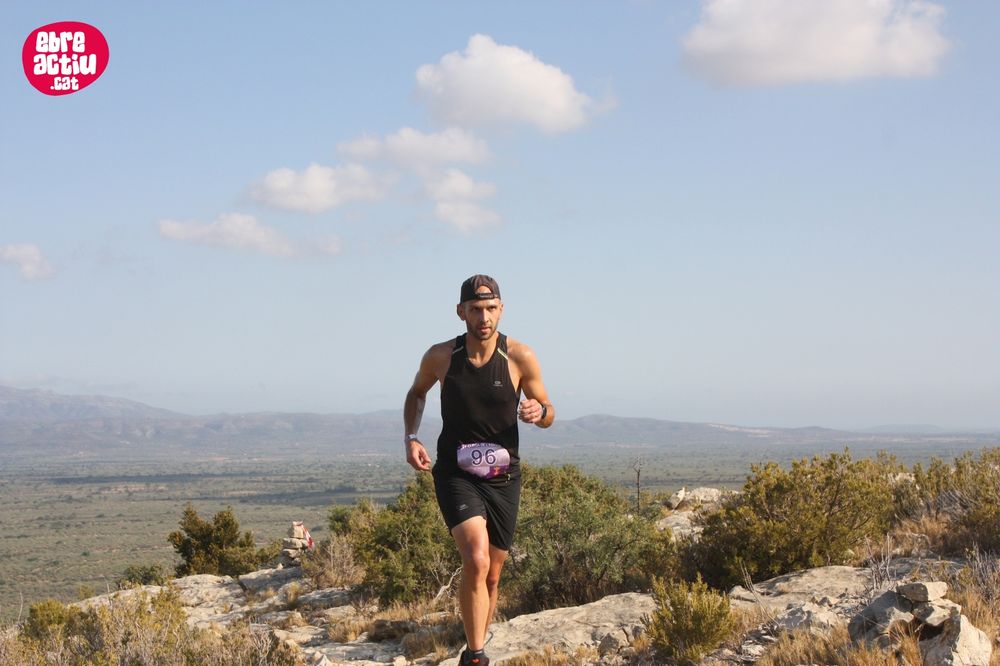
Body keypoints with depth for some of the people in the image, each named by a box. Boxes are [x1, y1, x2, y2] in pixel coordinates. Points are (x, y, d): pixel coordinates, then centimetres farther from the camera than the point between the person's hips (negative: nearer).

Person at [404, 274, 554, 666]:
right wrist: (411, 437, 0)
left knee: (492, 576, 13)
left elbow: (548, 416, 4)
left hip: (503, 478, 2)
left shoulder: (520, 357, -8)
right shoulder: (440, 357, -6)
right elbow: (416, 393, 16)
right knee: (476, 561, -25)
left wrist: (538, 411, -20)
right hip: (456, 474, -2)